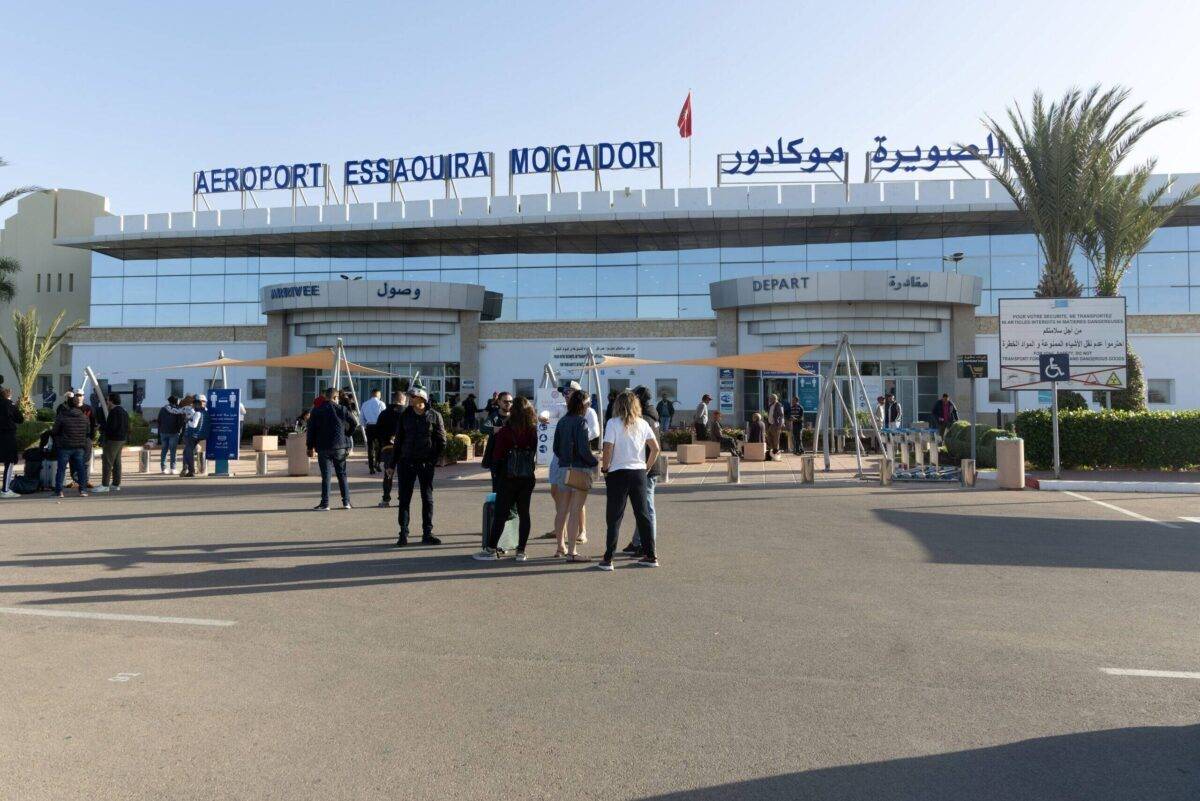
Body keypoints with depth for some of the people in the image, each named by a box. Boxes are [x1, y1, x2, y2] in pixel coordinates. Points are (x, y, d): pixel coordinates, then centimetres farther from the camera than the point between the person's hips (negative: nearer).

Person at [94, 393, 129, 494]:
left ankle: (105, 485, -6)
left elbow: (111, 427, -21)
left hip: (112, 440, -10)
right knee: (117, 463, 11)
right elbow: (127, 428, 19)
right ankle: (116, 484, 14)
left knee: (107, 462, -6)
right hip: (121, 440, 10)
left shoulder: (114, 412, -14)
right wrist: (125, 440, 22)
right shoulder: (124, 412, 16)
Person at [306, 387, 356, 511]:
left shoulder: (317, 411, 1)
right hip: (340, 447, 1)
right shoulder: (342, 409, -1)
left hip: (323, 448, -1)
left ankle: (325, 504, 0)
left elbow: (311, 430, 1)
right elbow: (354, 424, -3)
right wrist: (346, 436, 13)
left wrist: (310, 447, 7)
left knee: (325, 476, 1)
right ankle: (346, 502, 10)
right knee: (342, 474, 10)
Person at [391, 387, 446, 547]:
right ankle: (403, 534, 9)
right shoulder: (405, 415, 4)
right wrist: (393, 462, 5)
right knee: (404, 499, 2)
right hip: (406, 462, 1)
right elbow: (398, 440, 8)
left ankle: (427, 533, 16)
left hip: (426, 463, -1)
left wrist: (434, 459, -6)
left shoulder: (434, 416, -2)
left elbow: (441, 441, 1)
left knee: (428, 499, 6)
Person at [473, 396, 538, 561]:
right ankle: (521, 551, 11)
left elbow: (497, 456, -6)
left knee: (499, 514, 4)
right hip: (528, 478, 3)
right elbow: (535, 453, 8)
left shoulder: (505, 431, -11)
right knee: (524, 513, 8)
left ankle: (491, 549, 8)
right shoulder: (533, 431, -2)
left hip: (509, 478, -3)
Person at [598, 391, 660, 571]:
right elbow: (655, 448, 2)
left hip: (618, 473, -4)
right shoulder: (643, 424, 5)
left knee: (614, 517, 2)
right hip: (639, 472, 4)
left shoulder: (613, 423, -7)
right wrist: (647, 465, 12)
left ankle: (608, 559, 3)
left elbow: (608, 449, -14)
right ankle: (650, 556, 16)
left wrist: (605, 468, -1)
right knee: (642, 514, 12)